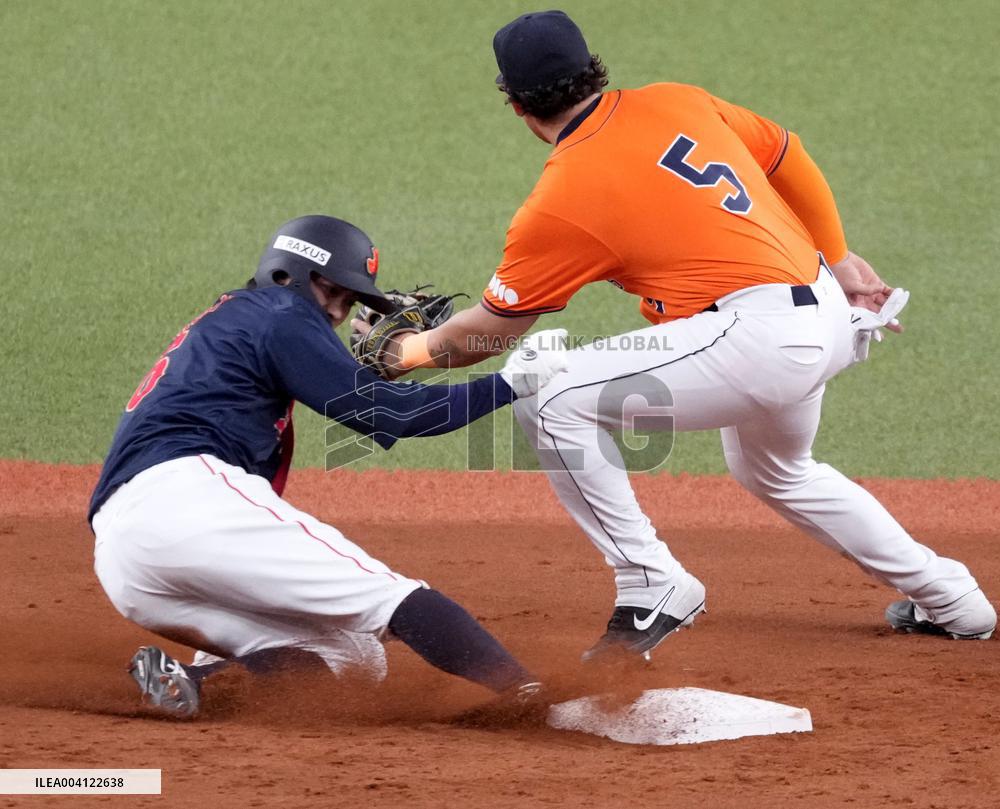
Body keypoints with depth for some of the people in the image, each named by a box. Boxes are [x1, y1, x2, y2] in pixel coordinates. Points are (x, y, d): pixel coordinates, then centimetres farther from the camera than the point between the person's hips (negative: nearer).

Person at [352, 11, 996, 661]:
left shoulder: (560, 201, -9)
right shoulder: (677, 102, 10)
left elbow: (488, 333, 0)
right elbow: (789, 157, 18)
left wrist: (404, 352, 16)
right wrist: (840, 260, 27)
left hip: (759, 334, -9)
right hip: (828, 311, 9)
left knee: (552, 404, -8)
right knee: (776, 471, 36)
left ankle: (652, 590, -4)